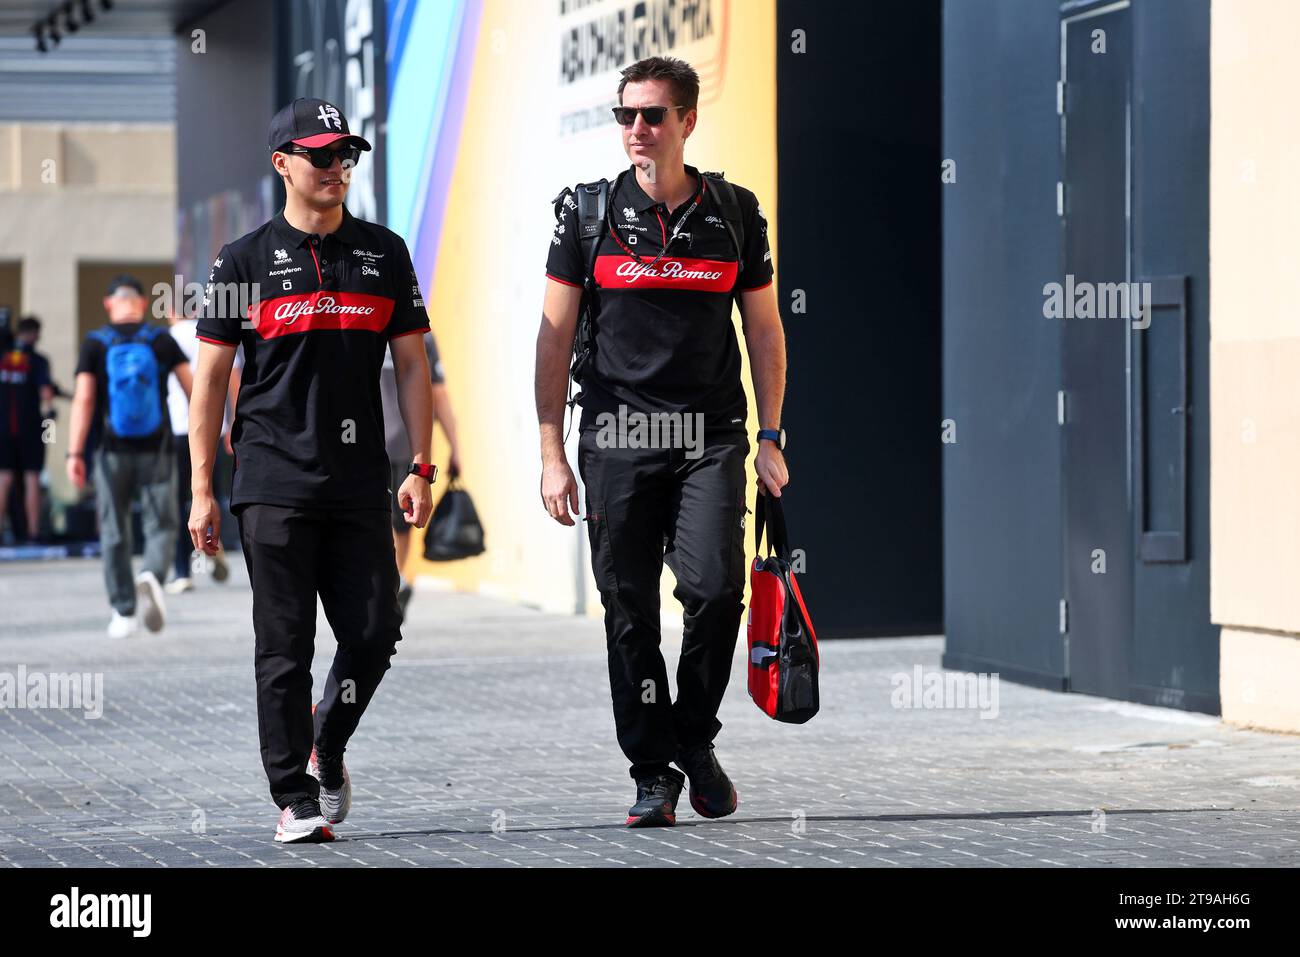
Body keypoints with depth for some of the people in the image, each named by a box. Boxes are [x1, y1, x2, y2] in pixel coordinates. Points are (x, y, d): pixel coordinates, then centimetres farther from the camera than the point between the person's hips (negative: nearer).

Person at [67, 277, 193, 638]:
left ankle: (124, 613, 10)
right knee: (161, 527, 6)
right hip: (157, 449, 0)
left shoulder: (95, 344, -1)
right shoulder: (161, 340, 1)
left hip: (113, 452, 0)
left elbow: (83, 400, -9)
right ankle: (152, 576, -24)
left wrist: (75, 453, -11)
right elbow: (192, 388, -1)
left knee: (114, 533, 10)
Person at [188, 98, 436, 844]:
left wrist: (421, 467, 3)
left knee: (375, 634, -1)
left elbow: (412, 365, 12)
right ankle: (296, 801, 4)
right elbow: (211, 377, 4)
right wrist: (203, 490, -2)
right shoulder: (245, 262, 4)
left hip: (360, 487, 2)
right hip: (274, 487, -2)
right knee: (285, 649, -2)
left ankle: (327, 748, 25)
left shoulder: (384, 254, 11)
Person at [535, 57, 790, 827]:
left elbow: (765, 330, 12)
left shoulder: (735, 213, 5)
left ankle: (695, 735, 9)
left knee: (715, 585, -15)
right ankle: (653, 772, 13)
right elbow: (555, 336, 3)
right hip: (617, 437, 0)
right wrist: (552, 453, -2)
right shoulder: (589, 211, 2)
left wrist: (770, 439, 6)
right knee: (630, 611, 2)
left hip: (712, 435, 0)